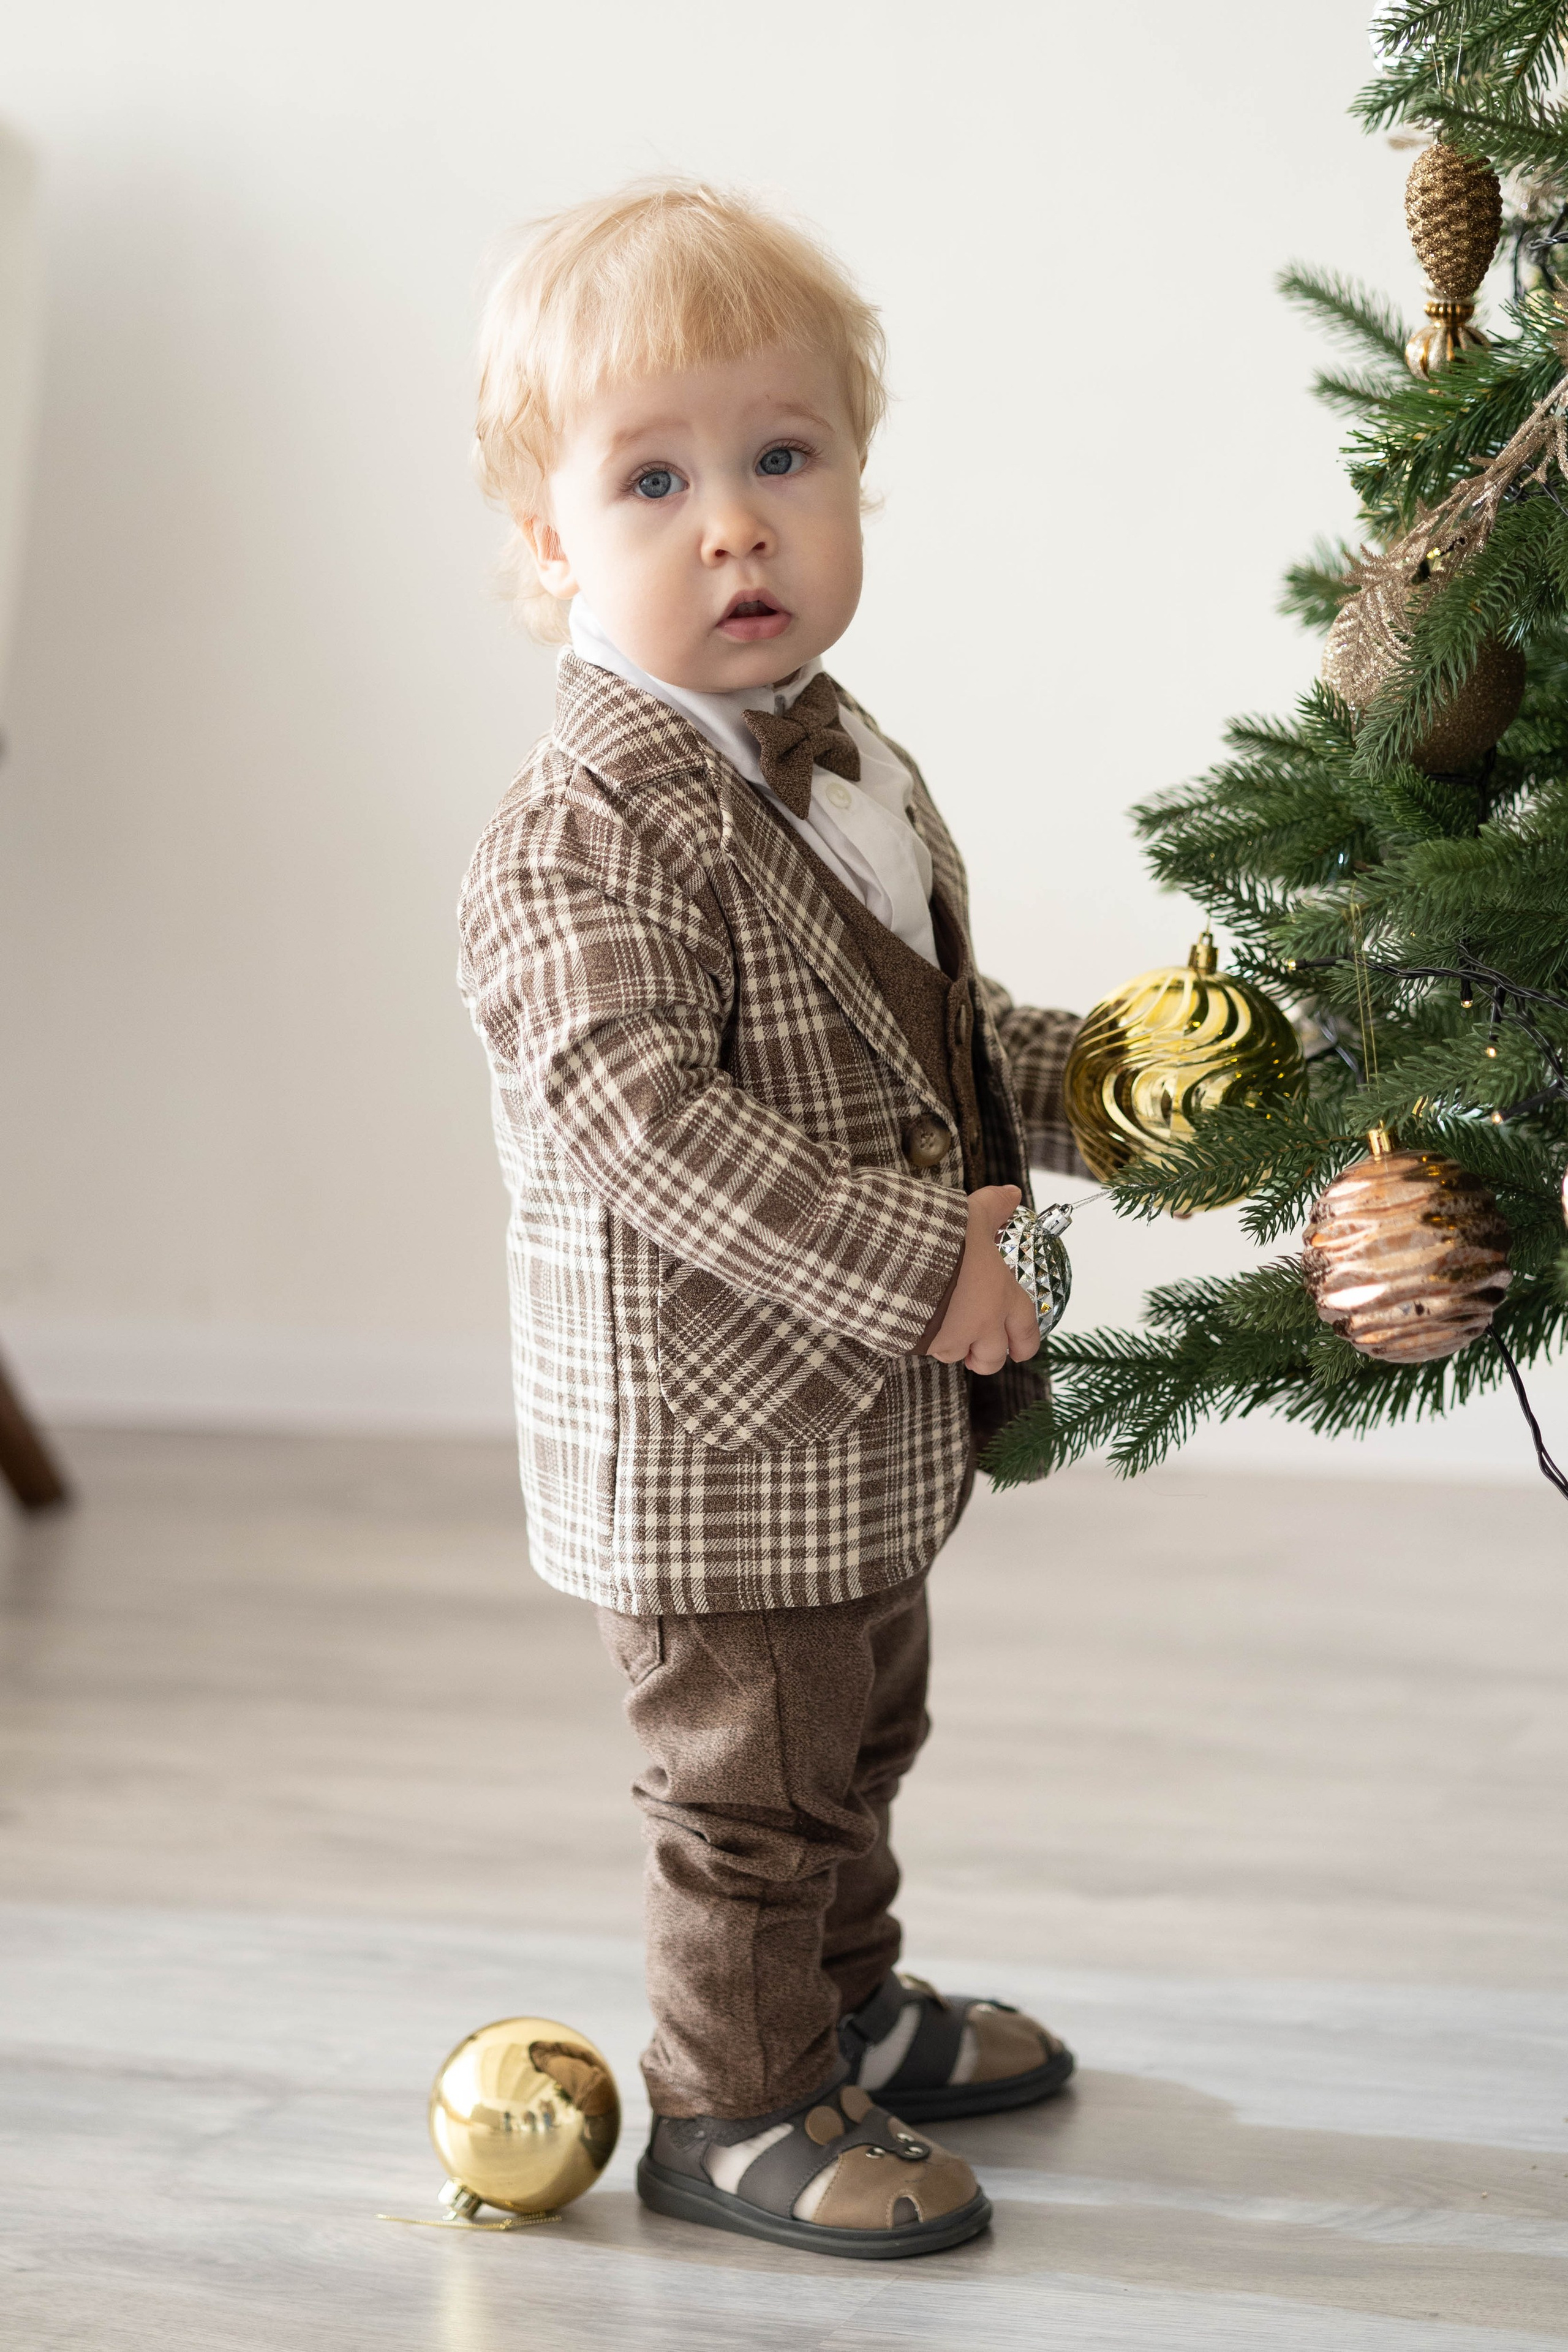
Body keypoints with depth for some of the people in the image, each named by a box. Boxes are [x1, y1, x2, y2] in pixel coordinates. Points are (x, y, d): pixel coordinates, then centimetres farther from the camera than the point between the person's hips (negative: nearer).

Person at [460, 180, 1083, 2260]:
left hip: (875, 1416, 9)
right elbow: (641, 1112, -30)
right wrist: (914, 1262, -30)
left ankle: (847, 2003, 44)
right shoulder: (591, 834, -22)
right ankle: (740, 2106, 18)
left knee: (860, 1736, 25)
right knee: (753, 1776, 1)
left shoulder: (853, 767, 8)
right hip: (712, 1419, -9)